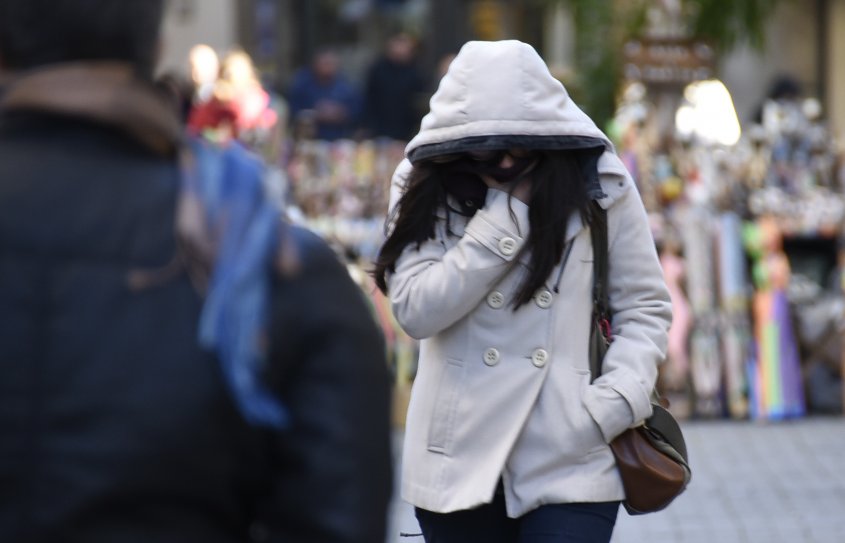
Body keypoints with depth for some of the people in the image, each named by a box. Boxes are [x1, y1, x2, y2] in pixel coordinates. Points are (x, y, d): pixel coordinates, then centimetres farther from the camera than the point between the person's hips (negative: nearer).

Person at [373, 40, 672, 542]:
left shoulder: (598, 184, 0)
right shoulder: (425, 188, 2)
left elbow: (645, 308, 4)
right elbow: (417, 309, -10)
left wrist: (616, 402, -12)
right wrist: (506, 215, -14)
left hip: (570, 463, -1)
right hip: (459, 462, 2)